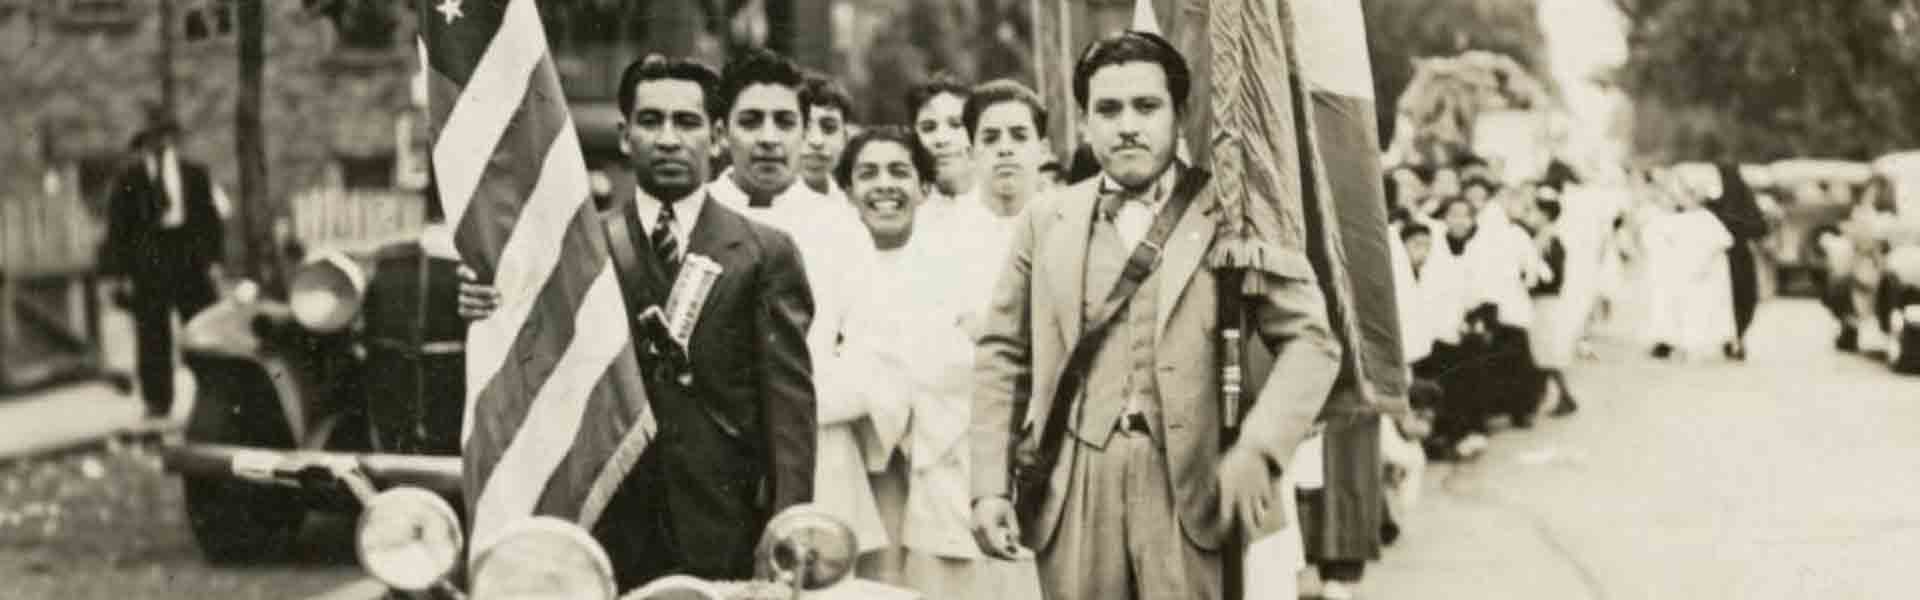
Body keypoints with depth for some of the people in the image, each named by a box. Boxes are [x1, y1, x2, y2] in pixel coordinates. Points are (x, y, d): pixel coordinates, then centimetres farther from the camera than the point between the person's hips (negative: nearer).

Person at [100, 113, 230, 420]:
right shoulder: (129, 180, 3)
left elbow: (212, 216, 9)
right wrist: (122, 273, -3)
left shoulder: (195, 174, 8)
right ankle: (157, 402, 5)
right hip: (147, 264, -1)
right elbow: (118, 228, 3)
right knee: (152, 335, 0)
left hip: (192, 260, 1)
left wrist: (214, 259, -1)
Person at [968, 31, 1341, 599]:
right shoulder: (1045, 223, 12)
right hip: (1073, 491, 3)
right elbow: (1002, 357, 14)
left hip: (1196, 487, -3)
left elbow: (1309, 340, -1)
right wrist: (990, 486, 6)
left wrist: (1257, 448, -15)